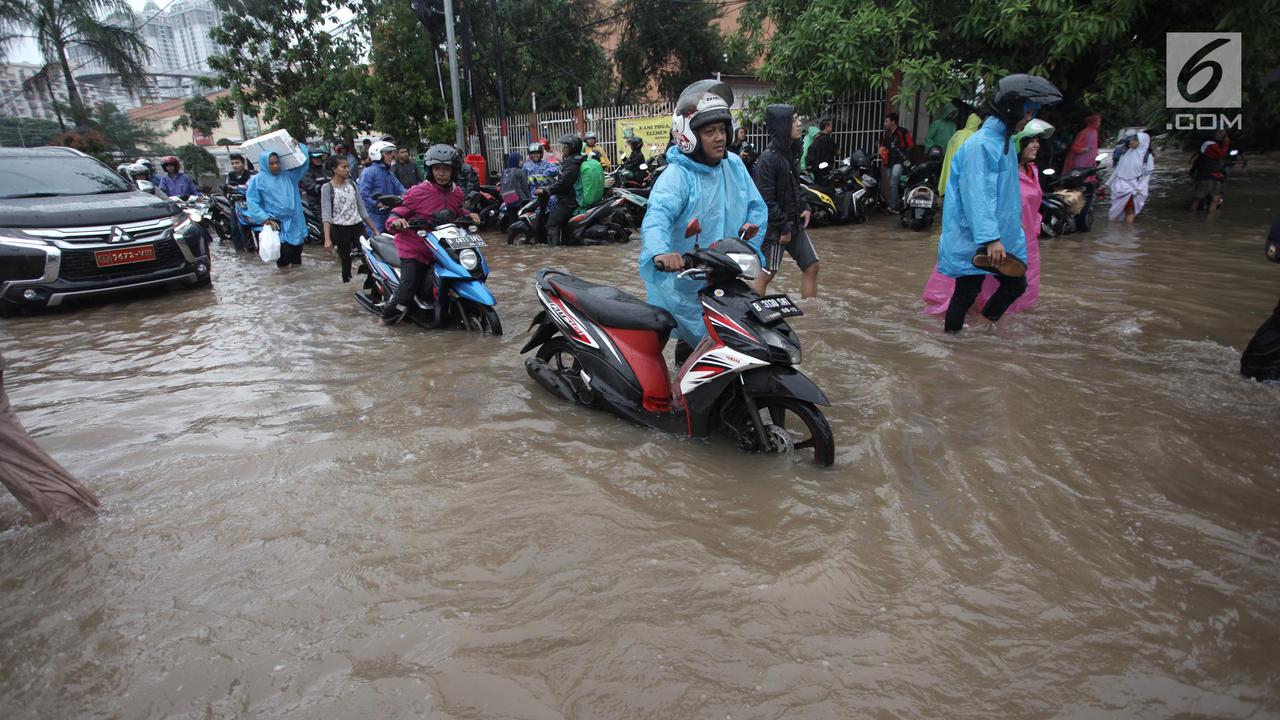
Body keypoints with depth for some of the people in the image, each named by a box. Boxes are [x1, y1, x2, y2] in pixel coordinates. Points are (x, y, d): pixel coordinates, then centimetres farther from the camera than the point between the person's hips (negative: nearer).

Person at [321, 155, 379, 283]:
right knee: (346, 262, 1)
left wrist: (375, 230, 10)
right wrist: (327, 239, -22)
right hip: (340, 229, -3)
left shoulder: (352, 184, 8)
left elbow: (362, 210, 13)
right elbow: (326, 215, -11)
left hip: (358, 226, 4)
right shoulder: (327, 188, -4)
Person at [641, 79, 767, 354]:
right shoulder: (677, 175, -19)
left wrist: (748, 247, -7)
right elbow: (657, 214, -36)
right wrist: (660, 251, -57)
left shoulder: (734, 165, 5)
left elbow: (757, 207, 12)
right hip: (685, 283, -7)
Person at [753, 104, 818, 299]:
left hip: (794, 223, 8)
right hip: (774, 227, -8)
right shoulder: (769, 158, -20)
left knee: (811, 267, 9)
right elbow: (766, 200, -22)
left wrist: (804, 208, 6)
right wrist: (783, 228, -18)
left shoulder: (791, 152, 7)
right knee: (766, 274, 1)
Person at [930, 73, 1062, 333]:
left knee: (1016, 285, 14)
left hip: (1004, 236, 10)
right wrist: (990, 238, -33)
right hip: (975, 240, -9)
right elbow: (978, 195, -28)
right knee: (967, 294, 1)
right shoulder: (981, 145, -19)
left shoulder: (1006, 141, 12)